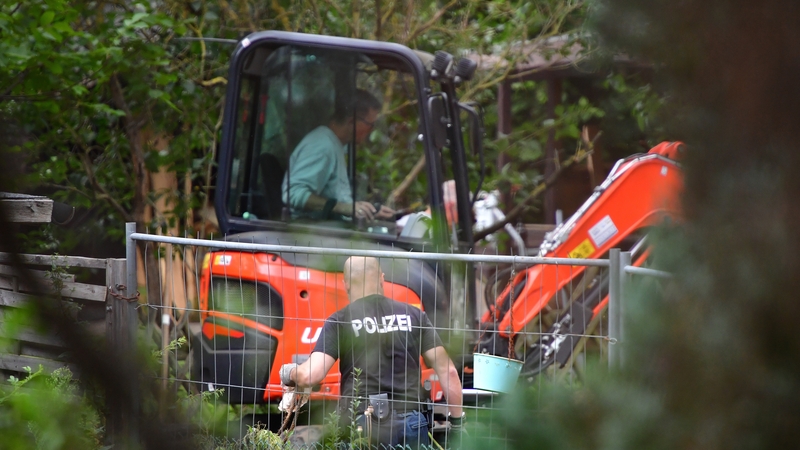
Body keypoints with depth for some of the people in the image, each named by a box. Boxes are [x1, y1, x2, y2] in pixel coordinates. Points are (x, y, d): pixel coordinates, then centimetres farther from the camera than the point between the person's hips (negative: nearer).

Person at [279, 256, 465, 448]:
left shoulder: (340, 321, 1)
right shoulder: (412, 315, 8)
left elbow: (310, 375, -9)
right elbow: (447, 370, 5)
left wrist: (289, 373, 14)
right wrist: (457, 420, 12)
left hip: (362, 426, -2)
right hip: (410, 423, 2)